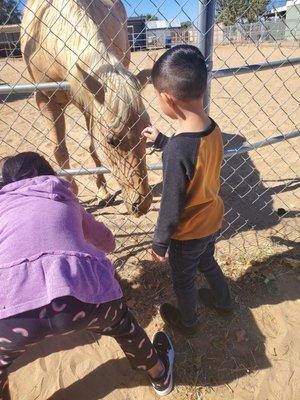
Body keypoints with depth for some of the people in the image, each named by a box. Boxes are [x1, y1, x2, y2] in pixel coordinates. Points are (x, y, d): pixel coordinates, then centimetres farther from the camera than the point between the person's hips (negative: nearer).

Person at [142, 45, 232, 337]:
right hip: (213, 220, 7)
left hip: (188, 233, -7)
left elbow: (171, 207, -26)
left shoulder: (177, 150, -35)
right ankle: (222, 301, 60)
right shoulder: (213, 129, -12)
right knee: (207, 262, 34)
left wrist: (159, 243, -11)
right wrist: (162, 141, 11)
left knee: (183, 280, 22)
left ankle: (188, 322, 50)